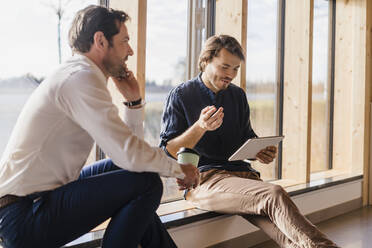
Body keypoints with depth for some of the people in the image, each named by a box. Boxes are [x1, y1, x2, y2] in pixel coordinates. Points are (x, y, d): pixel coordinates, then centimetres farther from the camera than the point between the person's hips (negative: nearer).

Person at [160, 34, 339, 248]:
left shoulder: (238, 96, 20)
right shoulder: (181, 95, 4)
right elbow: (167, 152, -2)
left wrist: (260, 152, 3)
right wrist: (200, 127, -18)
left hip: (242, 173, 5)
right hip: (203, 179, -4)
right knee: (275, 196, -33)